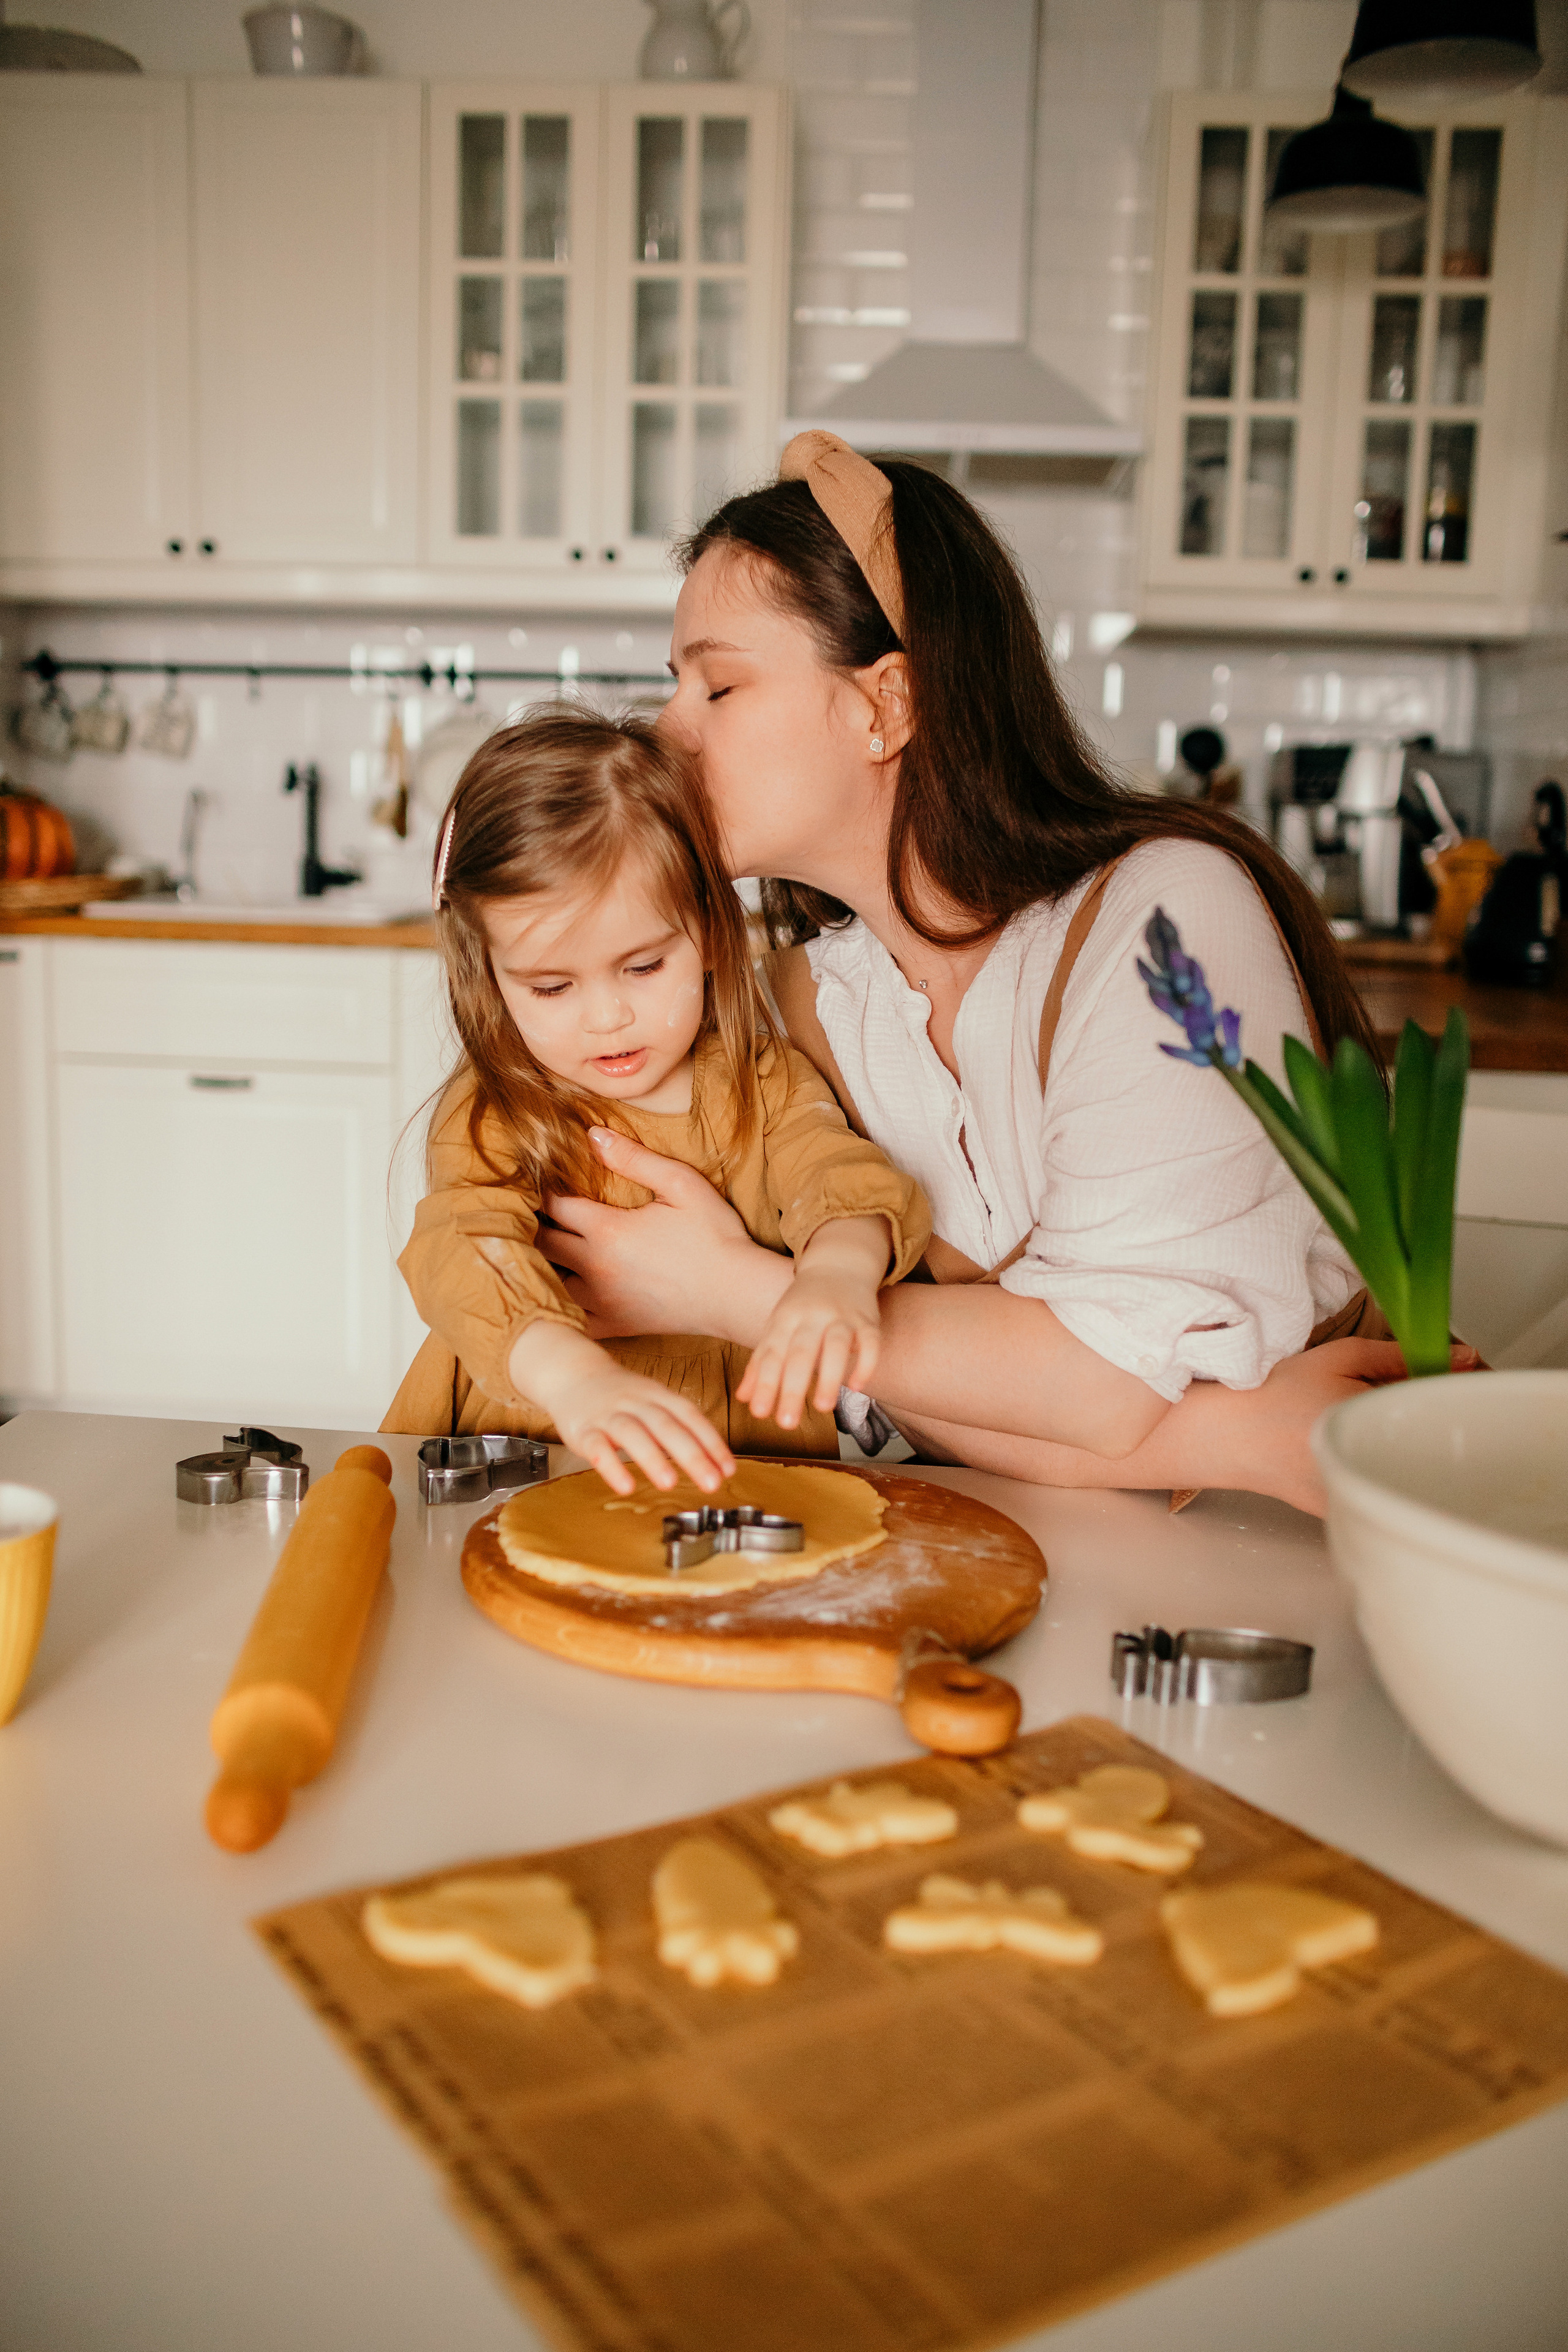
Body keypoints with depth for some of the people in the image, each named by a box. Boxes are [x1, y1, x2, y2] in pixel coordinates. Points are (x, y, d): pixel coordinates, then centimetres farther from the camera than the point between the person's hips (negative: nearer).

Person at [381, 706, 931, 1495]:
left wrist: (838, 1271, -37)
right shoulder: (490, 1117, -3)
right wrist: (575, 1375, -41)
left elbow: (844, 1174, -12)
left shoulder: (766, 1087, 5)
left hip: (747, 1478, 2)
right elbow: (462, 1249, -21)